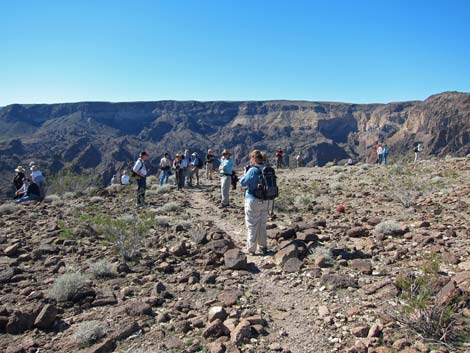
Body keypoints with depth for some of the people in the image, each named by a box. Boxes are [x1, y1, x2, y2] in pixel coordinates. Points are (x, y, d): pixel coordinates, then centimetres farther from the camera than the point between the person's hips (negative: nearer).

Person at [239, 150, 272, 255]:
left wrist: (245, 173, 5)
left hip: (254, 201, -6)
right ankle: (263, 247, 29)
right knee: (263, 225, 20)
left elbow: (243, 182, -12)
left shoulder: (253, 170, -17)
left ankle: (251, 249, 14)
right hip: (267, 201, 6)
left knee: (252, 226, 7)